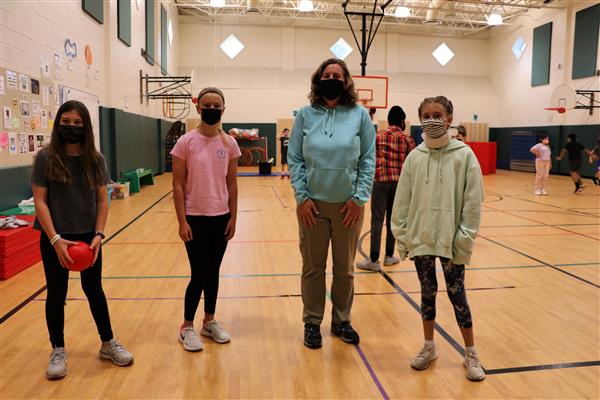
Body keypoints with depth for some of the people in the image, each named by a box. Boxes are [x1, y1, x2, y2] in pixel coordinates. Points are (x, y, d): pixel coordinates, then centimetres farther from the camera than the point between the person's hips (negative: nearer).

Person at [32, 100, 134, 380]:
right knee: (56, 294, 10)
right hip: (55, 238, -2)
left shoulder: (95, 159, -1)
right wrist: (55, 239, -17)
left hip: (88, 237, 2)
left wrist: (98, 235, -9)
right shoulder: (46, 158, -8)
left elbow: (102, 200, 2)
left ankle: (108, 343, 28)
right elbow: (39, 201, -10)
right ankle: (58, 351, 27)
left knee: (94, 290, 13)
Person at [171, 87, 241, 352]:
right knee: (199, 274, 1)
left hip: (221, 218, 4)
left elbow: (232, 184, 6)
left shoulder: (230, 144, 2)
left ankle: (209, 322, 29)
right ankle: (187, 327, 20)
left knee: (213, 272, 13)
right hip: (195, 219, -3)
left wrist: (233, 217, 4)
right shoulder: (185, 142, -8)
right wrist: (182, 221, -12)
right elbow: (178, 185, -8)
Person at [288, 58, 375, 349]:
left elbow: (368, 160, -1)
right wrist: (301, 197, -8)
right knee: (313, 267, 11)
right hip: (312, 204, 0)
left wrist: (359, 198, -8)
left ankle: (341, 321, 31)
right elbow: (294, 159, 0)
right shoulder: (305, 115, 1)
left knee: (344, 268, 13)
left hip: (348, 205, 0)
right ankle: (312, 323, 26)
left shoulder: (360, 115, 0)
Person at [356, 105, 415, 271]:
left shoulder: (378, 136, 5)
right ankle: (389, 256, 20)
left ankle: (374, 259, -5)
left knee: (377, 219, -3)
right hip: (399, 181, 2)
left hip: (381, 180, -2)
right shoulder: (407, 139, 6)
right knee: (393, 218, 11)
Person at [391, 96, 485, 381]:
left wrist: (465, 240, -10)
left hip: (450, 241, -2)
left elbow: (473, 202, -7)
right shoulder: (414, 157, 1)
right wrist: (402, 237, 1)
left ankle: (471, 354, 25)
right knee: (427, 292, 14)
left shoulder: (464, 155, -6)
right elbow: (402, 201, 3)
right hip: (420, 239, 3)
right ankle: (429, 347, 31)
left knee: (456, 293, 8)